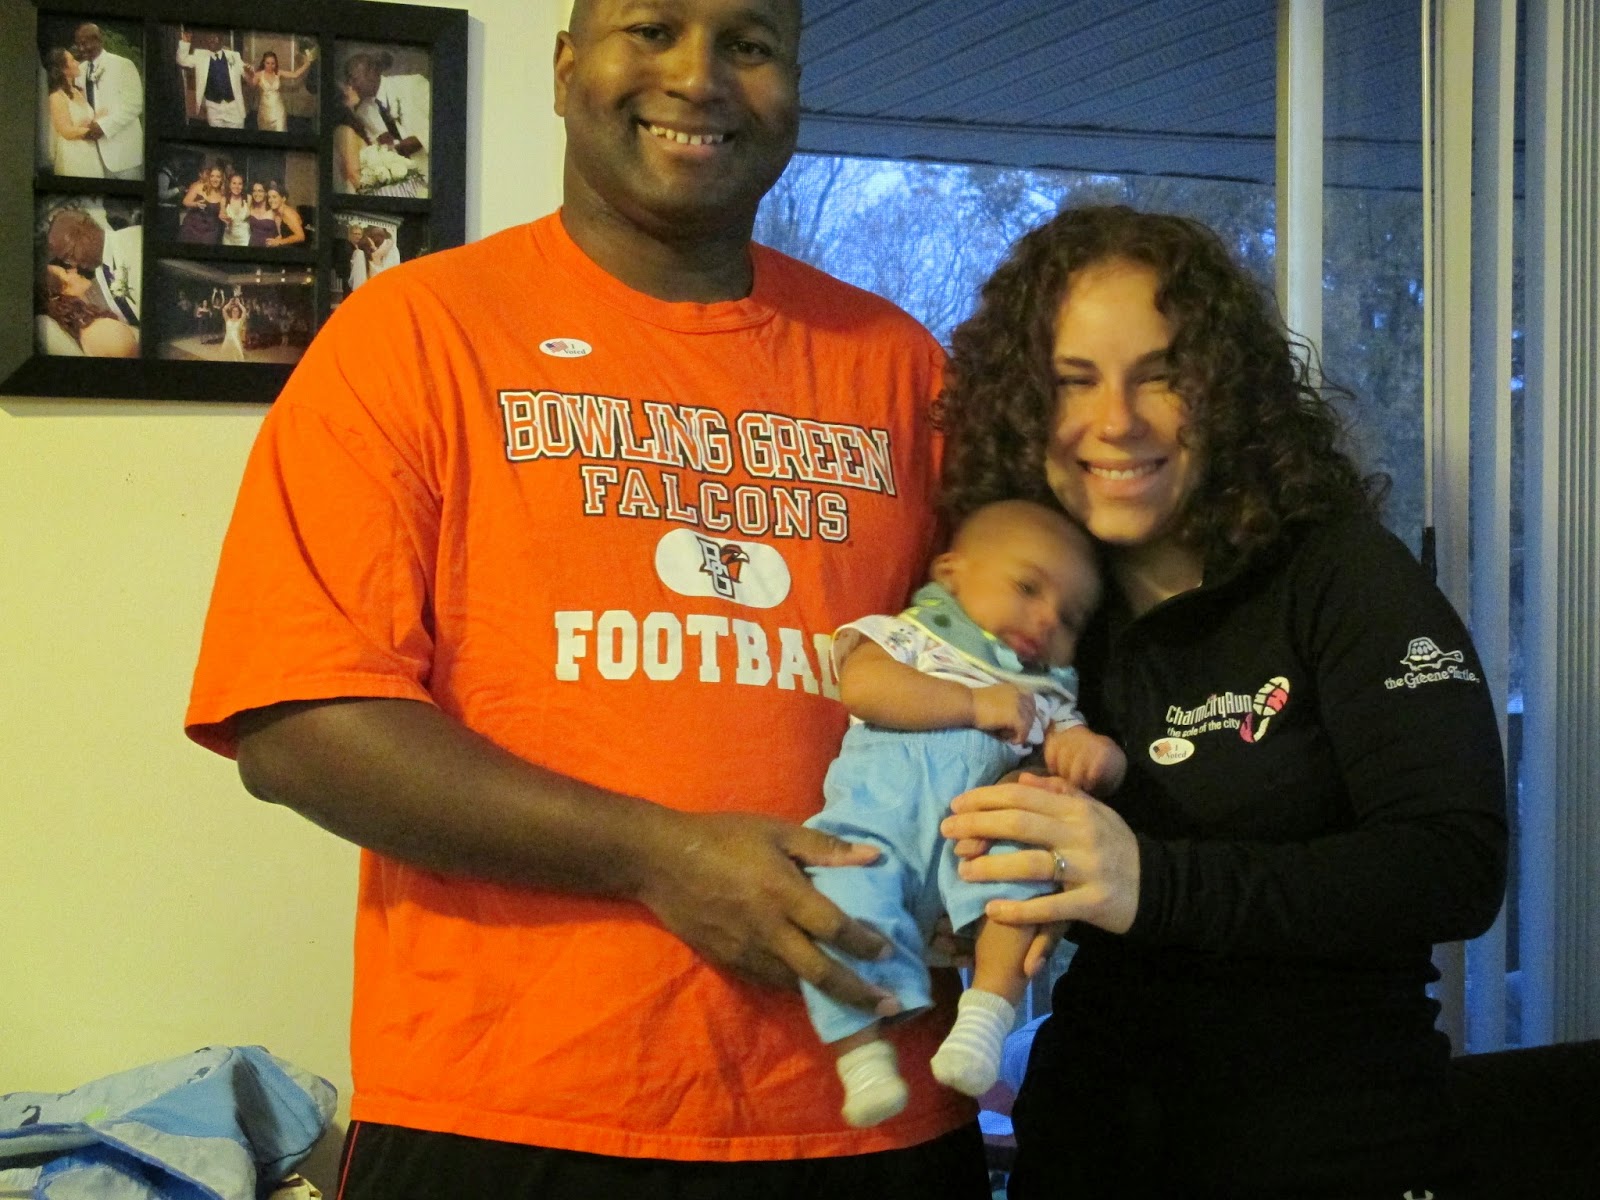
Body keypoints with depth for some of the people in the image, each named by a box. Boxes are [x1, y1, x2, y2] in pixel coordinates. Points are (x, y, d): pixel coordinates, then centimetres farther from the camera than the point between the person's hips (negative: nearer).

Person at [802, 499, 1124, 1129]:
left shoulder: (1046, 695, 35)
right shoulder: (905, 633, 23)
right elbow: (863, 685, 1)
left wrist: (1095, 752, -2)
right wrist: (975, 705, 0)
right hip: (876, 802, -2)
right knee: (836, 886, -31)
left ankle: (989, 1007, -28)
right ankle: (861, 1047, -23)